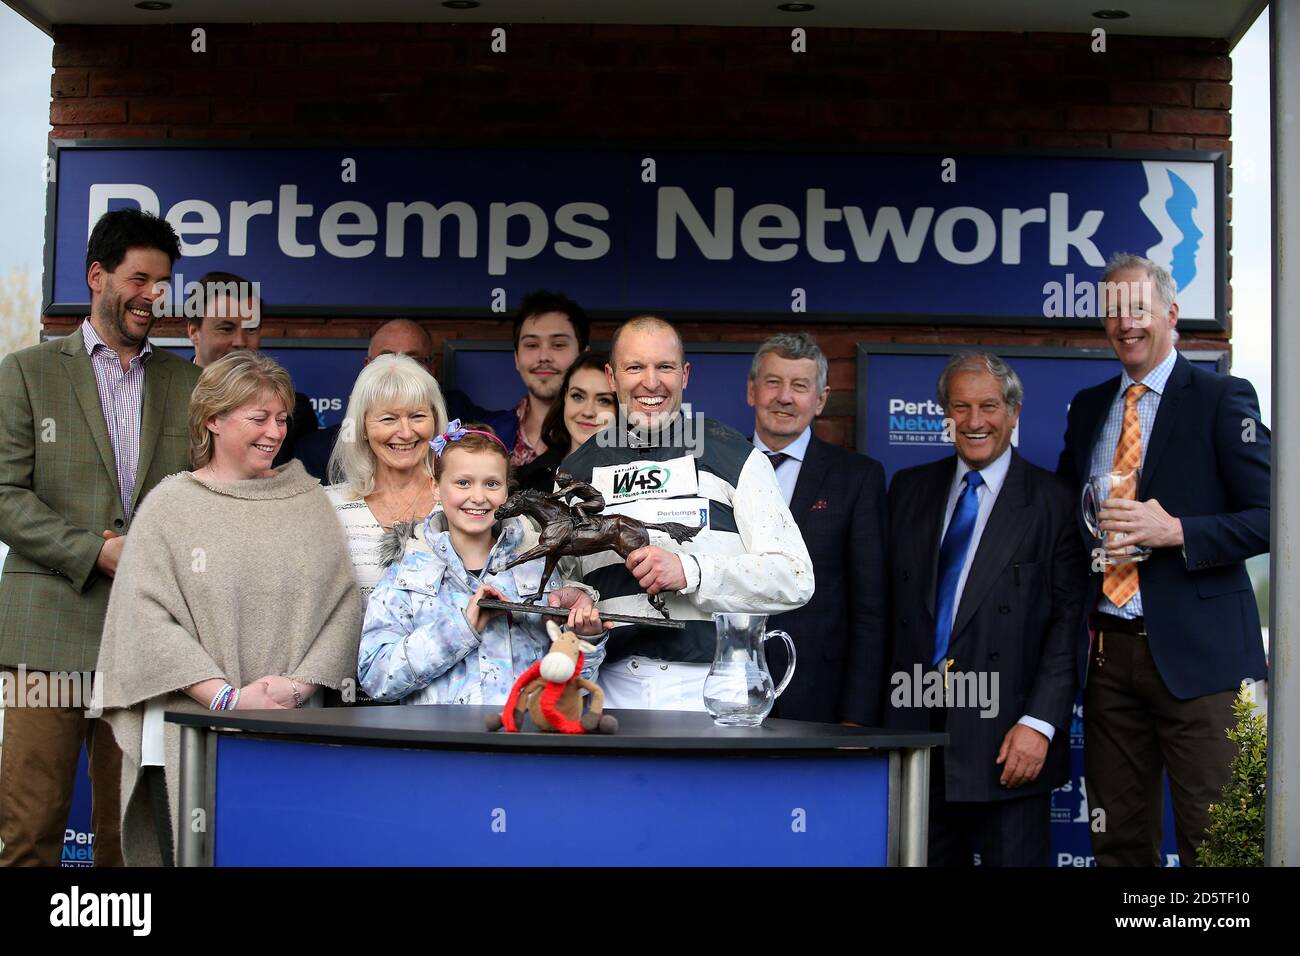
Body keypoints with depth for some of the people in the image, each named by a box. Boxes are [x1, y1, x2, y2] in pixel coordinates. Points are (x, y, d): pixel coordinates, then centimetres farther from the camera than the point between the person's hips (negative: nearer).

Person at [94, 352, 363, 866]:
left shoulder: (308, 499, 10)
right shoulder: (170, 505, 3)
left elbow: (345, 601, 3)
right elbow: (147, 617, -6)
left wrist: (299, 684, -11)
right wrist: (228, 696, -14)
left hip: (293, 730, 2)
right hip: (190, 732, -2)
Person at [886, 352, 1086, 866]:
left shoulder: (1053, 502, -1)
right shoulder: (910, 489, 12)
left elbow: (1069, 622, -6)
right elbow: (888, 604, 12)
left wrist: (1039, 724, -14)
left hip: (1006, 741, -3)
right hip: (914, 727, 4)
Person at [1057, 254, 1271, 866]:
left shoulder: (1222, 399, -1)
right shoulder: (1087, 407, 16)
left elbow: (1267, 518, -8)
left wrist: (1175, 532, -17)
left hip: (1195, 653, -5)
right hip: (1107, 650, 5)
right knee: (1117, 839, 10)